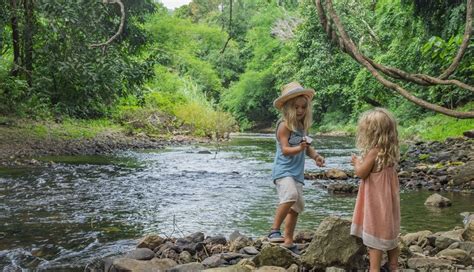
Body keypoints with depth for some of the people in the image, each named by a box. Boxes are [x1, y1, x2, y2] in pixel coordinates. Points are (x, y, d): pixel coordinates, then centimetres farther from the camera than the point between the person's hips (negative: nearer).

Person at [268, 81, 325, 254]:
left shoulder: (303, 125, 10)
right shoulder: (284, 125, -12)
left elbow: (307, 147, 19)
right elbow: (285, 149, -18)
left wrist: (315, 156, 0)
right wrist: (299, 148, -36)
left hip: (297, 173, 8)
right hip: (283, 170, -8)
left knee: (296, 206, 12)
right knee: (291, 196, -32)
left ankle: (288, 242, 24)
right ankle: (274, 231, -19)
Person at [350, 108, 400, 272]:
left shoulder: (373, 152, -22)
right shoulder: (390, 151, 3)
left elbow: (360, 173, -14)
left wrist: (356, 162, 2)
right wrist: (362, 162, 8)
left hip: (376, 201, -8)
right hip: (388, 199, 8)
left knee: (375, 235, -2)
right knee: (390, 233, 18)